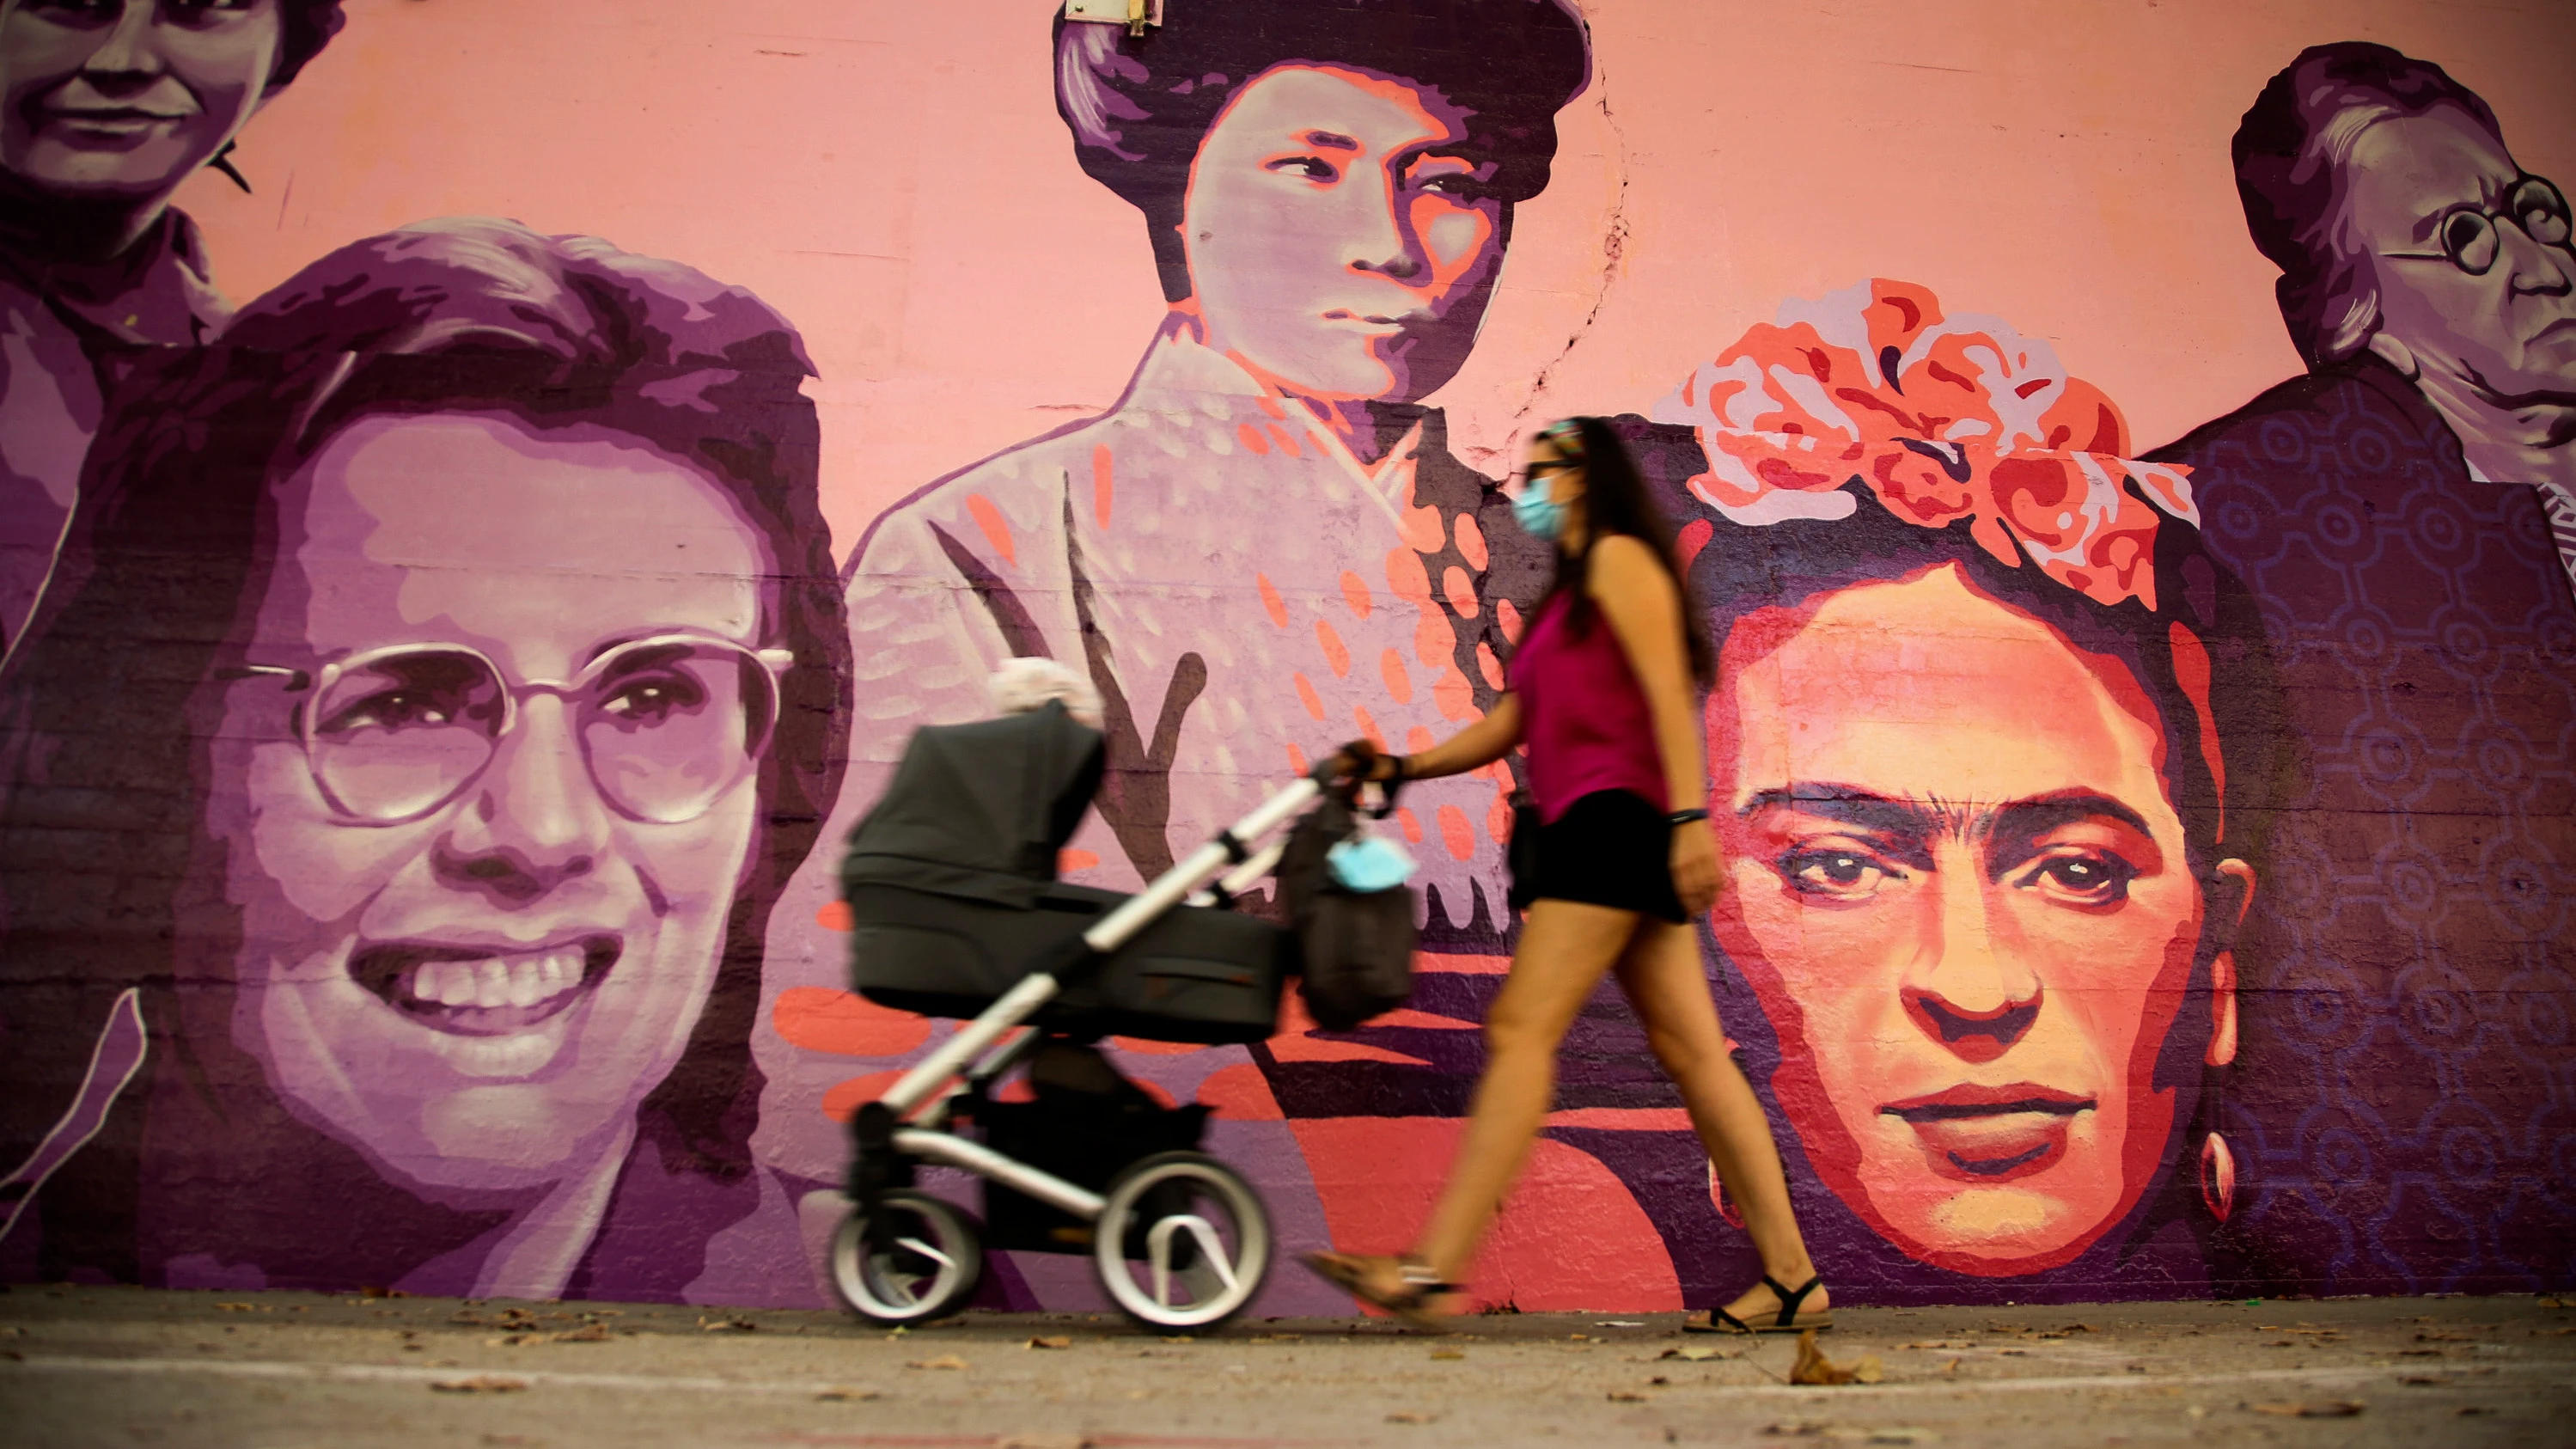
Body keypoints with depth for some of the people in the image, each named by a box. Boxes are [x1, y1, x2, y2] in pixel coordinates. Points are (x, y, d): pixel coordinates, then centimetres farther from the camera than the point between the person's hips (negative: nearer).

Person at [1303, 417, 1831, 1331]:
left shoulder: (1618, 559, 1)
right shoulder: (1567, 598, 28)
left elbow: (1669, 693, -11)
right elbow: (1507, 726, 24)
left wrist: (1689, 817, -21)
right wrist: (1399, 768, 14)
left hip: (1619, 816, -10)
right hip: (1594, 834, 10)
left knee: (1522, 1029, -14)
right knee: (1691, 1051, 5)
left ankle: (1436, 1271, -16)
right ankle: (1793, 1278, 8)